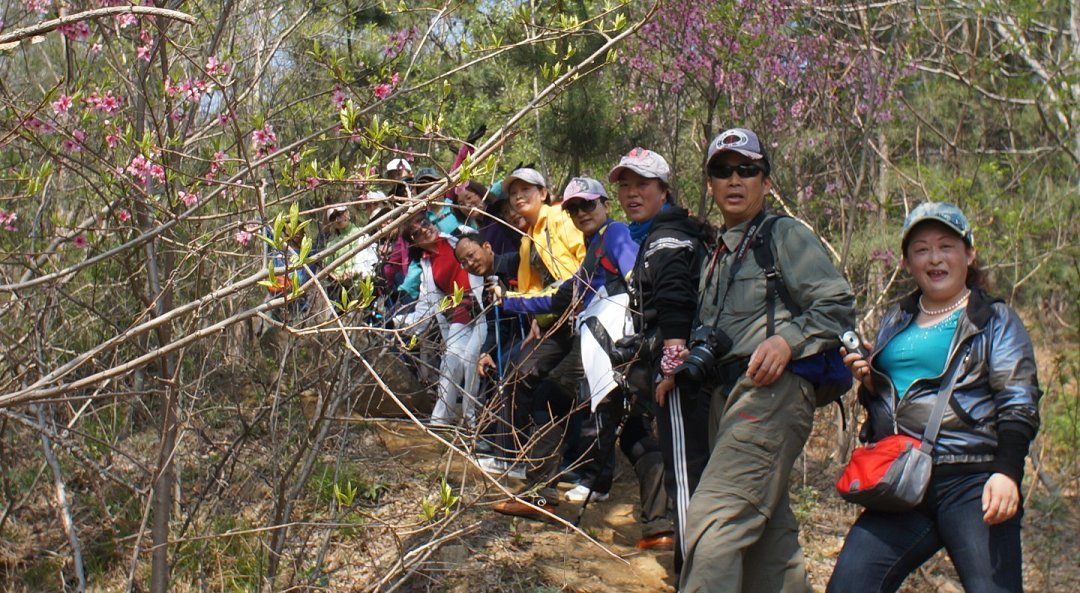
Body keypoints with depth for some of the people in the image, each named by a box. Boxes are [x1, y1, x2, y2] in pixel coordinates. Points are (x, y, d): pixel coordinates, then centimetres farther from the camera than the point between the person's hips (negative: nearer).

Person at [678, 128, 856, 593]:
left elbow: (838, 305, -7)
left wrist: (787, 340, -20)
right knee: (768, 531, 11)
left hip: (771, 390, -8)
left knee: (714, 520, -20)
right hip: (727, 394, 8)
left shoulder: (785, 234, 2)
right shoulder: (717, 253, 24)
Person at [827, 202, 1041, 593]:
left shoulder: (995, 321, 5)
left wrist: (1006, 473, -19)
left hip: (973, 483, -5)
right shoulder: (895, 322, 19)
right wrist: (867, 381, 5)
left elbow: (1019, 404, -5)